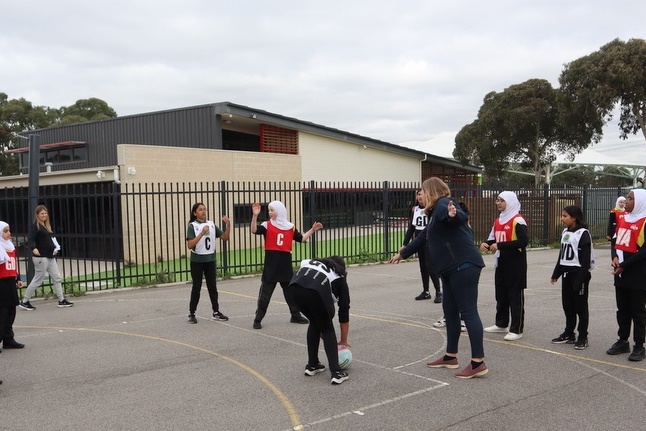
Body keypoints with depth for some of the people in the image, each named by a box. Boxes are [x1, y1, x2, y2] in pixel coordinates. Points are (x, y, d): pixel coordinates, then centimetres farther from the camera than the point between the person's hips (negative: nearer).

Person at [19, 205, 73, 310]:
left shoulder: (46, 226, 16)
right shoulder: (34, 226, -10)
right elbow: (30, 239, -21)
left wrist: (55, 248, 15)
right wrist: (34, 248, -38)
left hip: (50, 257, 9)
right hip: (41, 257, -9)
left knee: (57, 278, 8)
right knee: (38, 280, -2)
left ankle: (61, 300, 12)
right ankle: (24, 302, 11)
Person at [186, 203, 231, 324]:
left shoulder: (211, 224, 4)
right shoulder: (192, 226, -9)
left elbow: (225, 237, 3)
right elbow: (189, 245, -19)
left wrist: (228, 225, -11)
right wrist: (202, 233, -27)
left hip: (210, 260, 4)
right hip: (197, 261, -4)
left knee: (212, 286, 10)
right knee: (196, 287, 2)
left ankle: (216, 312, 18)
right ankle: (191, 314, 12)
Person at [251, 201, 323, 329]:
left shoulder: (290, 227, 8)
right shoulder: (267, 225, -2)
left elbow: (301, 238, 17)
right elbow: (254, 231, -19)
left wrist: (313, 230, 11)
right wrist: (255, 216, -31)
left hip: (286, 264, 3)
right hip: (271, 265, -3)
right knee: (265, 294, 0)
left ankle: (296, 316, 31)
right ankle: (258, 319, 9)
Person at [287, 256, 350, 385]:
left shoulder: (314, 263, 41)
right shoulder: (339, 278, 31)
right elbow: (344, 312, 34)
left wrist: (320, 331, 45)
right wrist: (344, 340, 47)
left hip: (294, 287, 3)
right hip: (316, 291, -3)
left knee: (314, 323, 30)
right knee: (327, 329, 20)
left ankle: (312, 365, 34)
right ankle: (336, 372, 11)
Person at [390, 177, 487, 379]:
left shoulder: (443, 204, -7)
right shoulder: (436, 212, 23)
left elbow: (462, 217, -29)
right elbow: (423, 238, 35)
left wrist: (453, 215, -53)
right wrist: (402, 254, 45)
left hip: (463, 266, -10)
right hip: (452, 268, 10)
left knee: (468, 312, -9)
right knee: (450, 310, 14)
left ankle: (478, 362, -7)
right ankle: (450, 357, 24)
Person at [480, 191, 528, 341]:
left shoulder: (518, 220, -13)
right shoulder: (498, 221, 13)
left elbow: (524, 241, -23)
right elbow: (493, 239, 21)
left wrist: (499, 245, -23)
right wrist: (486, 244, -3)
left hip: (515, 263, -8)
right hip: (501, 263, 8)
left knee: (515, 295, -2)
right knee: (501, 294, 15)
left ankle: (516, 329, 3)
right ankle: (501, 324, 29)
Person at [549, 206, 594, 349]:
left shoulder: (583, 234, -12)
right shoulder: (565, 232, 11)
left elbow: (585, 259, -16)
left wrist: (581, 279, -20)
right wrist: (556, 273, 16)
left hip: (578, 273, -7)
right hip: (566, 273, 8)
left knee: (580, 306, 1)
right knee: (567, 305, 13)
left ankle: (583, 337, 9)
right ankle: (569, 334, 24)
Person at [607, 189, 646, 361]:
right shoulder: (623, 220, 12)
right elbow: (615, 241, 14)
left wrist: (624, 266, -18)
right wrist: (615, 257, -5)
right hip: (621, 275, 7)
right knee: (622, 309, 14)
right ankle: (623, 342, 24)